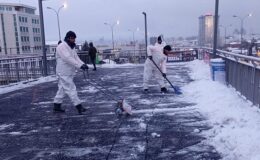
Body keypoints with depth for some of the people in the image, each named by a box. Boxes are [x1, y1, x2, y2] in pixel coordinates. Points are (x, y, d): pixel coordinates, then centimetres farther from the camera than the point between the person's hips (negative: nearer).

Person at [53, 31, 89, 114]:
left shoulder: (71, 47, 16)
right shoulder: (62, 47, -16)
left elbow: (76, 57, 9)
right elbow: (68, 58, -27)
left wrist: (83, 64, -10)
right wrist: (80, 65, -33)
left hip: (69, 73, 10)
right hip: (64, 73, -10)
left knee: (62, 89, 14)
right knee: (71, 89, -7)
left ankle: (57, 107, 24)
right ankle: (79, 107, -4)